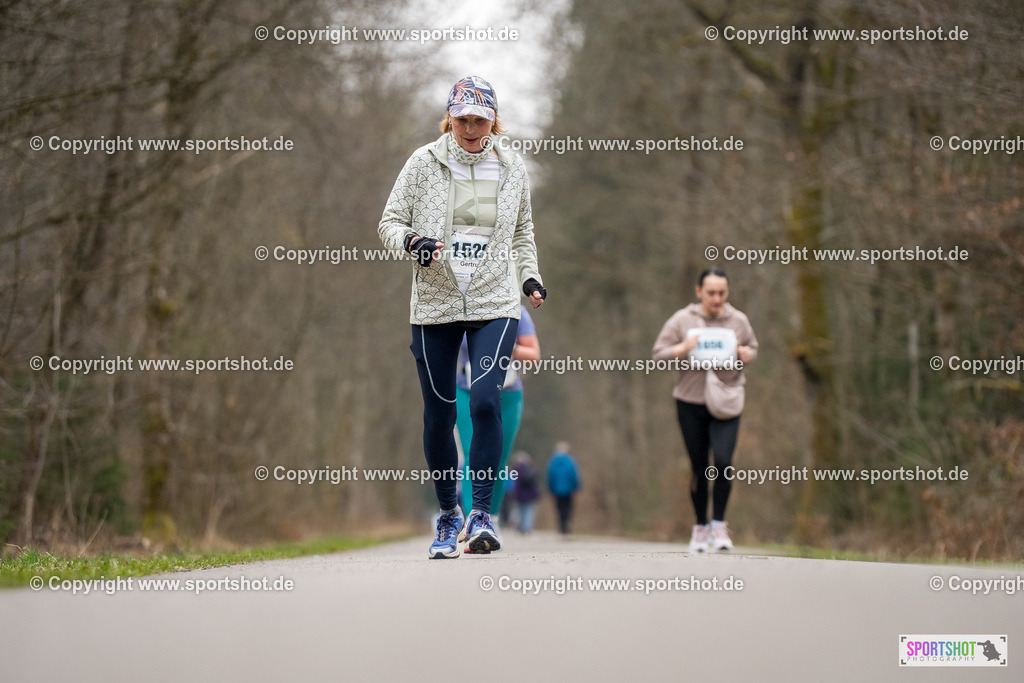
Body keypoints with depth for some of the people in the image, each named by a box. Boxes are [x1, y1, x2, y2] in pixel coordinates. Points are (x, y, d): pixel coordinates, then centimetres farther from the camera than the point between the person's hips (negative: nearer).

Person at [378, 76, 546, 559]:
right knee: (438, 414, 3)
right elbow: (389, 222, 4)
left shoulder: (512, 169, 8)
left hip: (495, 305, 0)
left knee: (485, 401, -17)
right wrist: (411, 240, -17)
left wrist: (530, 277, 7)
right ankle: (448, 515, 21)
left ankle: (481, 514, -10)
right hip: (434, 303, 0)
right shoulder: (424, 162, 1)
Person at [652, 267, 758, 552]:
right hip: (690, 403, 0)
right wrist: (683, 349, -18)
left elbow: (753, 349, 17)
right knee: (699, 468, 5)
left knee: (723, 462, -17)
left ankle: (718, 525, -1)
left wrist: (746, 354, -7)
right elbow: (659, 353, 1)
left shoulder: (738, 321, 3)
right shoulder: (682, 320, -1)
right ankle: (700, 527, 22)